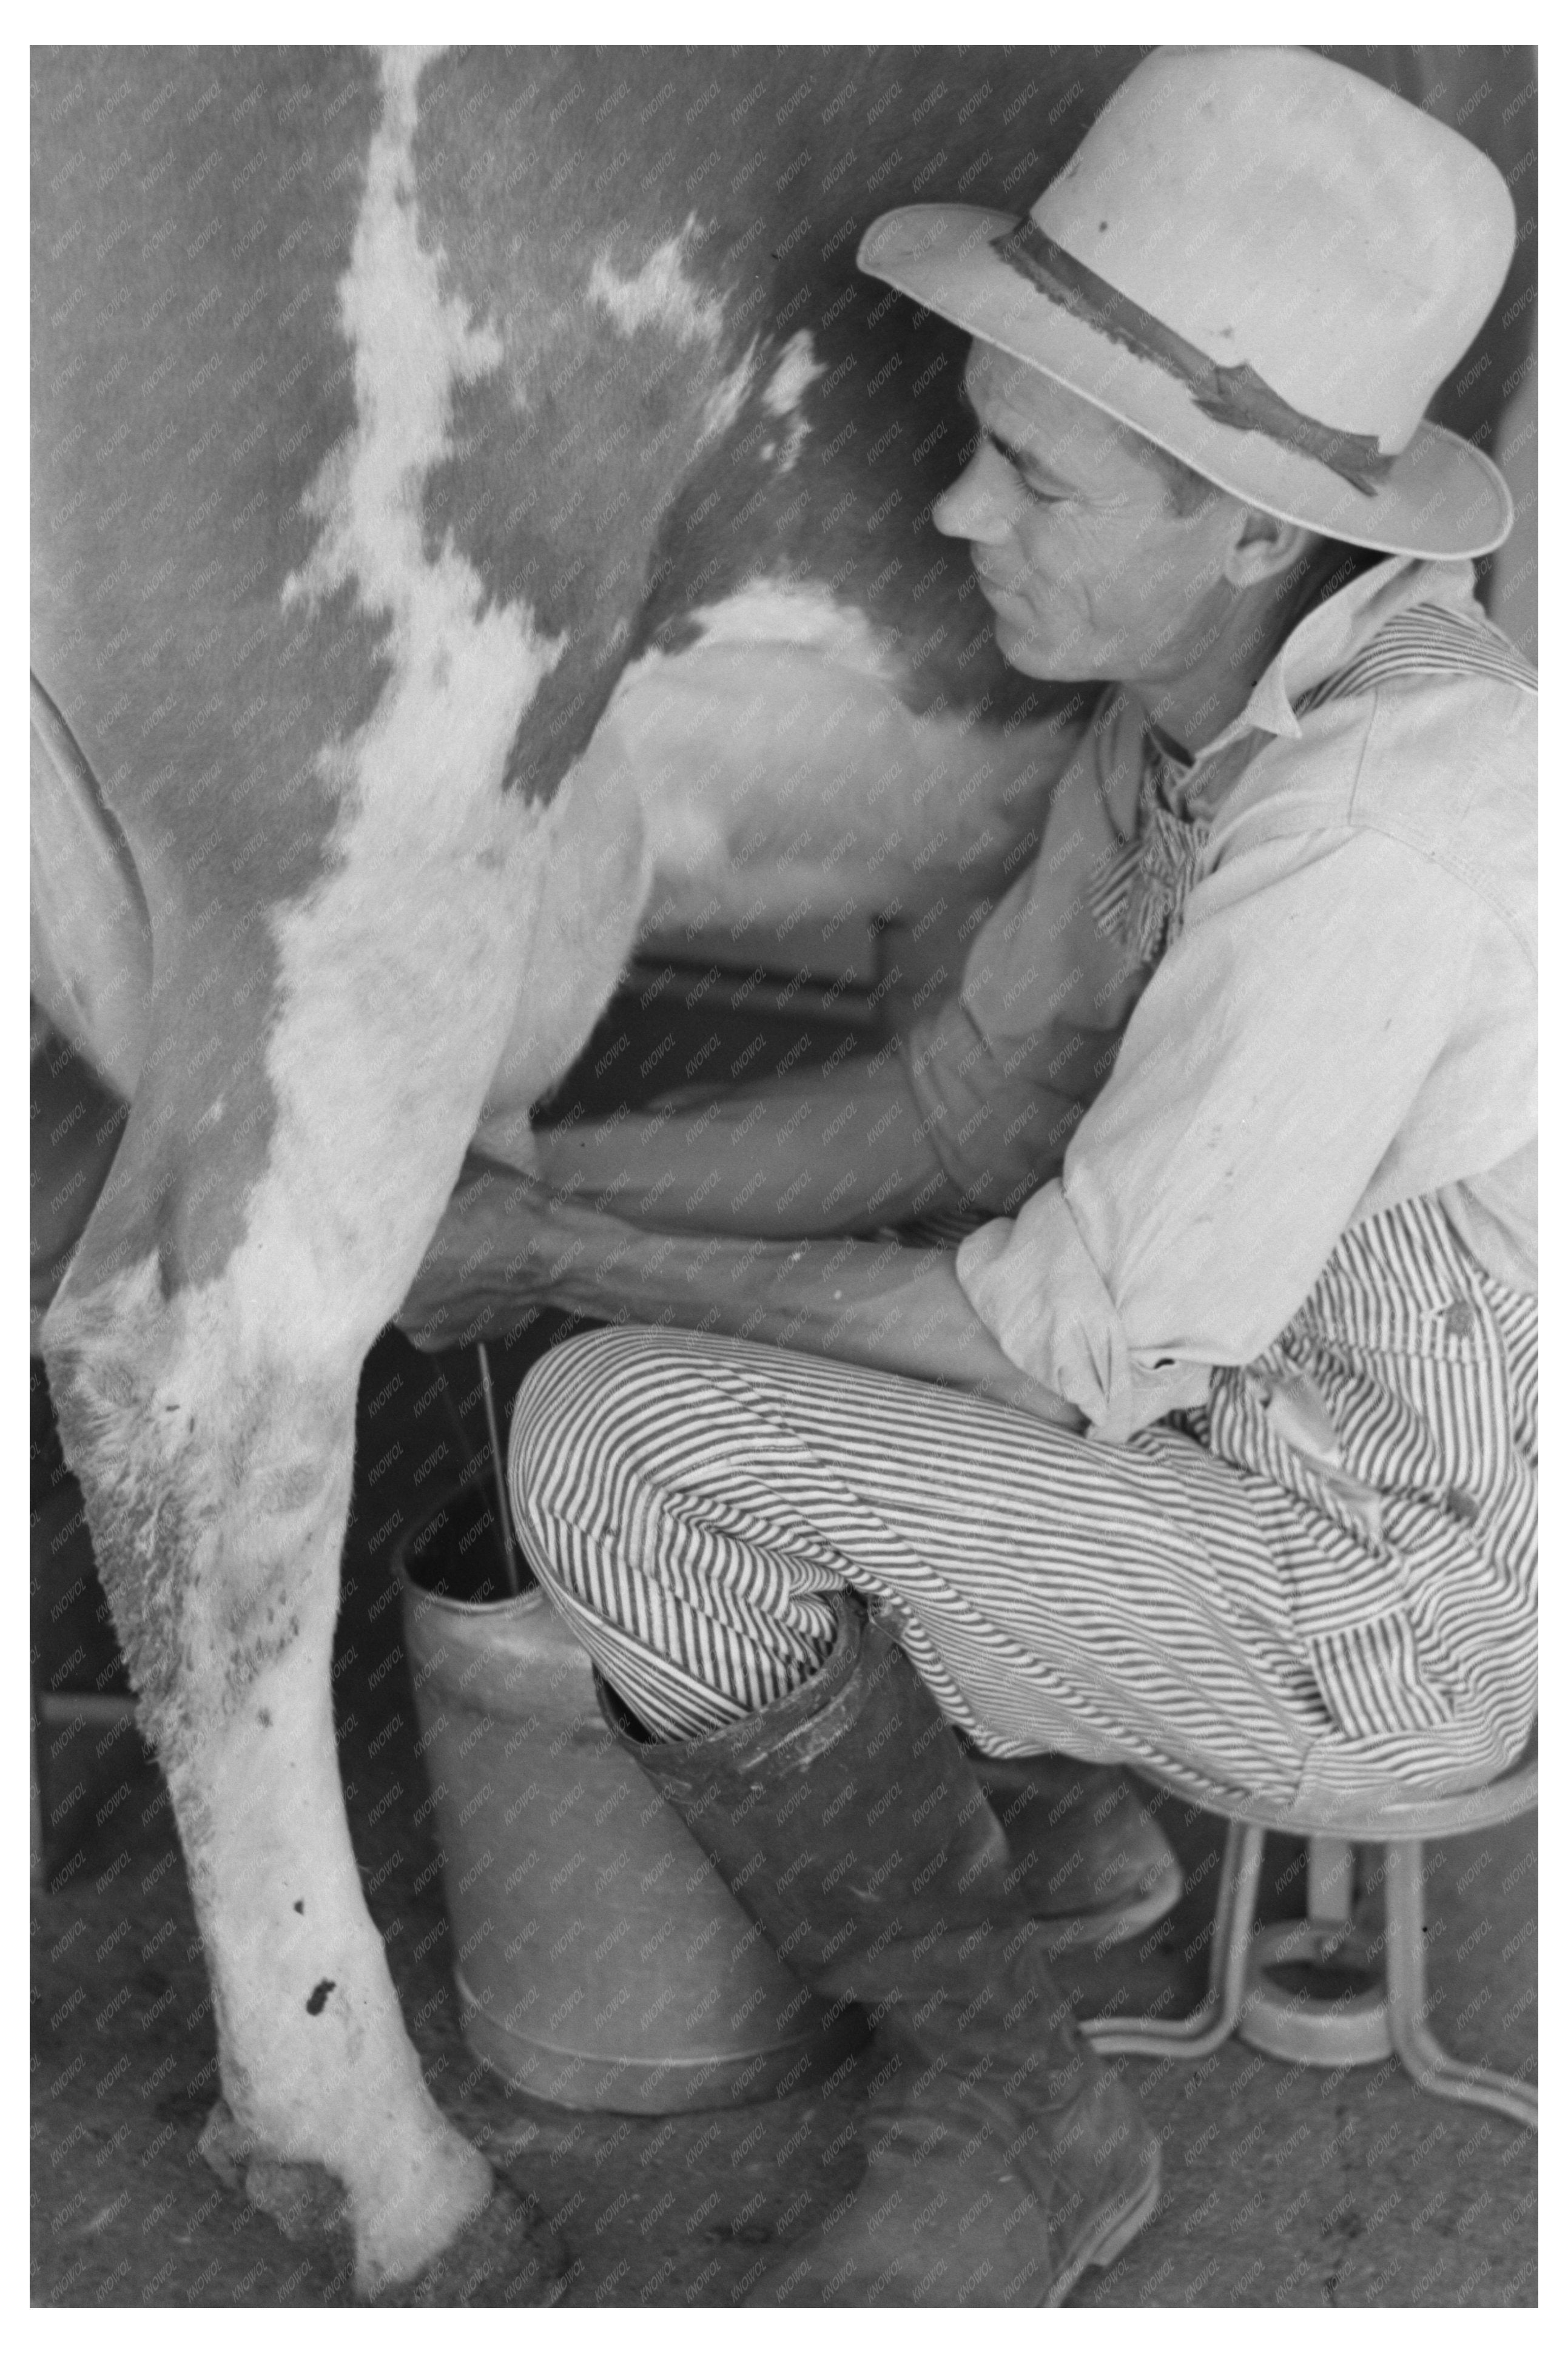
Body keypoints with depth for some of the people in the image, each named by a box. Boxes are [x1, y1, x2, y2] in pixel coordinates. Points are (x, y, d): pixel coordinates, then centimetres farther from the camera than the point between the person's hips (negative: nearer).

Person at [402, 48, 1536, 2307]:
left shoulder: (1369, 822, -30)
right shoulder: (1197, 703, -1)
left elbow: (1076, 1341, -24)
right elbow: (974, 1097, 8)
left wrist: (570, 1262, -14)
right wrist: (550, 1176, 0)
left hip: (1409, 1596, -9)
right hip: (1278, 1423, 9)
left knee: (620, 1450, -17)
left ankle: (1012, 2116, 1)